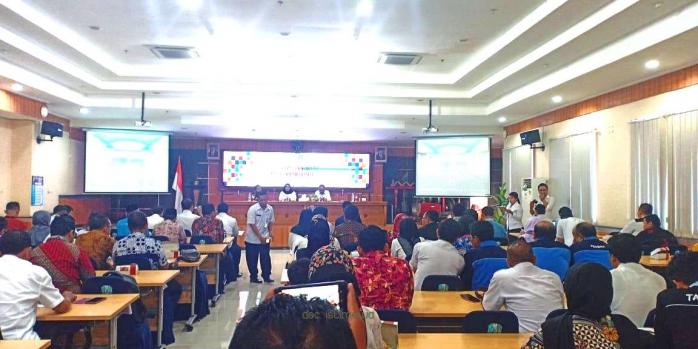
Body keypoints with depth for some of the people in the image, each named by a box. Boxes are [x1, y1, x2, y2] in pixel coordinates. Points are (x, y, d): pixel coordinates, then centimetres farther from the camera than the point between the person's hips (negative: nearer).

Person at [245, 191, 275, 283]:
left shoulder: (270, 209, -4)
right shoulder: (252, 209, -19)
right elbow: (252, 224, -19)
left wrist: (270, 233, -4)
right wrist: (260, 237, -20)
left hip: (265, 239, 4)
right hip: (252, 239, -4)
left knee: (266, 258, 8)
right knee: (252, 260, 7)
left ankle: (266, 276, 21)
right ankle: (253, 277, 21)